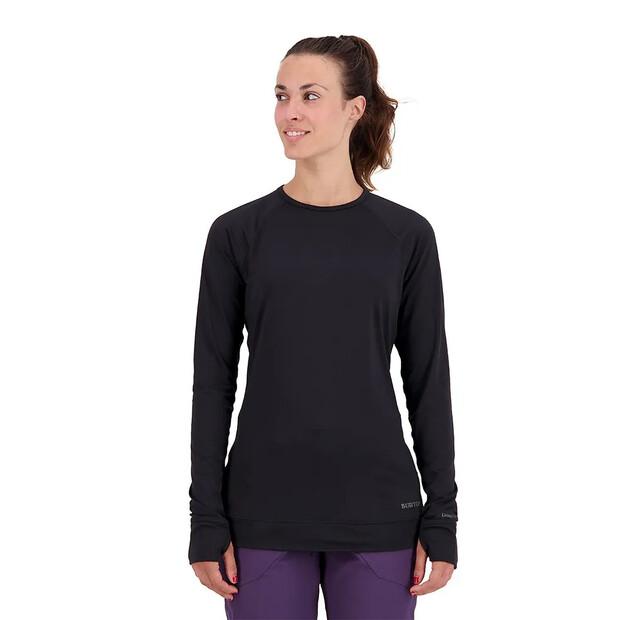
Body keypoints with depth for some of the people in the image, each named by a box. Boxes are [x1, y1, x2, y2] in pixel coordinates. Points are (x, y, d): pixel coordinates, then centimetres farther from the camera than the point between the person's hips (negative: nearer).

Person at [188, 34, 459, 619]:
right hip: (264, 514, 0)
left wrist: (441, 518, 1)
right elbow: (213, 382, 2)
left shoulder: (407, 236, 2)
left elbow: (430, 382, 4)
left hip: (377, 512, 0)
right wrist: (207, 521, -2)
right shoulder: (238, 233, 1)